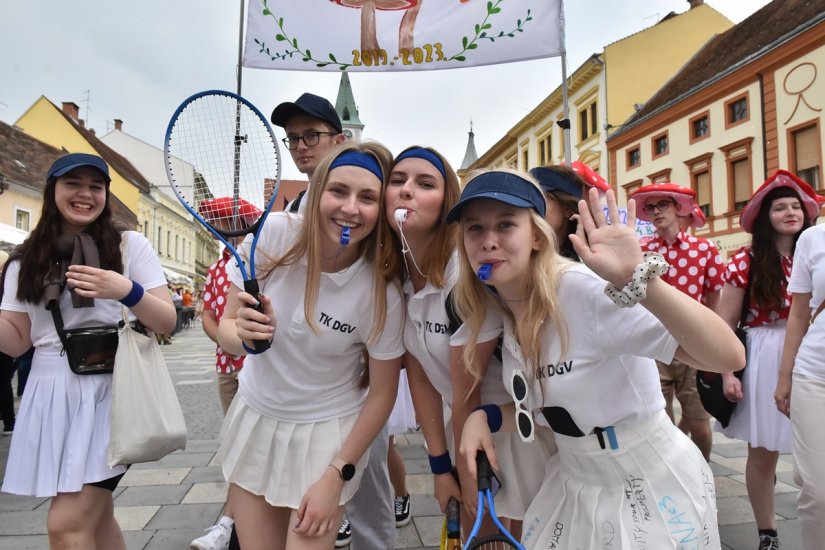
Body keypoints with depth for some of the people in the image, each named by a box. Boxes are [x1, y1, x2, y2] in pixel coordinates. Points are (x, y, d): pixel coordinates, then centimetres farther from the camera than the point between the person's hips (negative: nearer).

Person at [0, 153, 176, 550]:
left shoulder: (130, 245, -1)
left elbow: (167, 322, -5)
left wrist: (127, 291, -22)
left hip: (111, 390, -4)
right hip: (51, 395, 4)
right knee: (95, 516, 15)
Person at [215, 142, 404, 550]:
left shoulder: (382, 295, -22)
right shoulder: (272, 234, -17)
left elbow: (381, 394, -10)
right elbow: (226, 328, -6)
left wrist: (335, 476, -9)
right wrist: (245, 337, -28)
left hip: (325, 433, -2)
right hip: (253, 417, 3)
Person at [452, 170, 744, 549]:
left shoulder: (585, 291, -27)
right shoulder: (494, 310, -5)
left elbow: (728, 356, -33)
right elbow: (546, 408, 5)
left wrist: (637, 279, -45)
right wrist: (485, 416, -12)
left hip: (654, 488, -6)